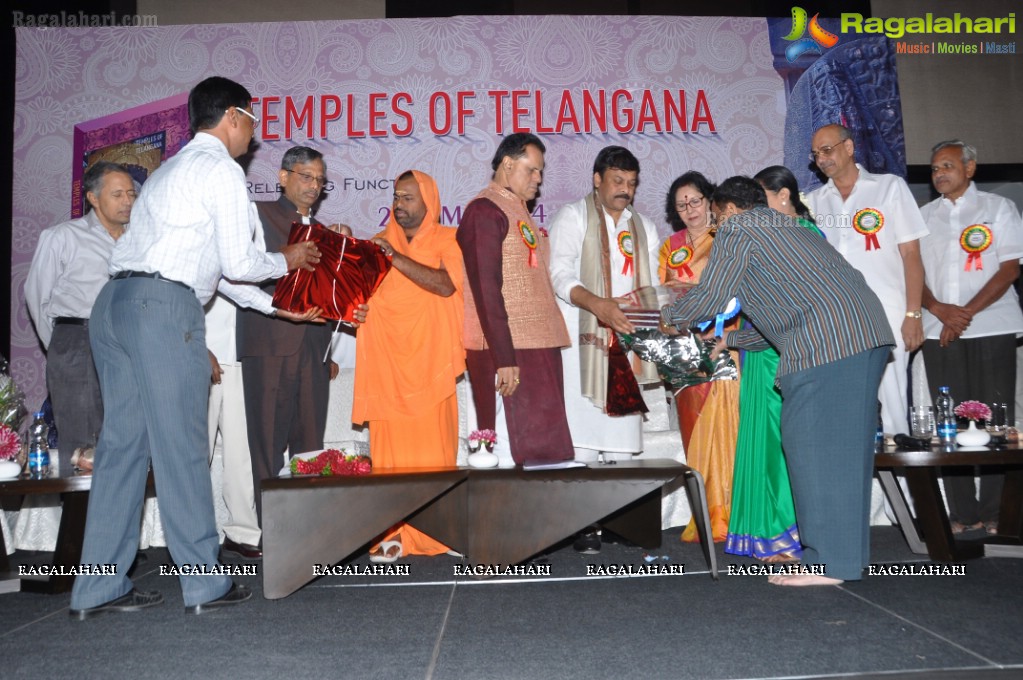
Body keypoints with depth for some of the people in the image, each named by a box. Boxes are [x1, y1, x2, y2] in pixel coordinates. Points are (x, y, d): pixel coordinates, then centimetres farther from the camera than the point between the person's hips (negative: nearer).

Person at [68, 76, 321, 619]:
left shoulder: (171, 169, 28)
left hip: (114, 301, 9)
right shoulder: (221, 169, -1)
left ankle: (98, 589, 14)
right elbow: (238, 263, -6)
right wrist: (287, 260, 14)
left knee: (122, 441, 9)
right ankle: (204, 583, 3)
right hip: (163, 306, -9)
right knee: (180, 444, -5)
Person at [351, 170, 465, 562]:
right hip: (387, 363, 3)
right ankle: (396, 532, 2)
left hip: (429, 362, -2)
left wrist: (395, 257, -15)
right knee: (390, 447, -2)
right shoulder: (380, 243, 17)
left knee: (432, 445, -4)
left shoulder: (446, 240, 7)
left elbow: (445, 284, -11)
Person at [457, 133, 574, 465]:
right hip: (506, 351, -9)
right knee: (526, 450, -7)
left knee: (547, 445, 10)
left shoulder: (519, 212, 21)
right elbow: (486, 288, -16)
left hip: (536, 348, 9)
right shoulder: (485, 210, -8)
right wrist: (504, 358, -21)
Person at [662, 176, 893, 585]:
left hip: (826, 340, -9)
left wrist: (670, 318, 20)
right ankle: (849, 552, 20)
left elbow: (708, 300, 2)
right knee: (846, 446, 12)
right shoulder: (784, 227, 32)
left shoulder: (738, 230, 4)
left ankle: (827, 563, 0)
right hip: (867, 333, 10)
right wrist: (730, 340, 36)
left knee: (811, 445, -4)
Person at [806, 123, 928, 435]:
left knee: (892, 404, -5)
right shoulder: (814, 202, 16)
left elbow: (910, 253, 3)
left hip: (887, 319, -3)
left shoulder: (890, 187, 9)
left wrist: (913, 314, -5)